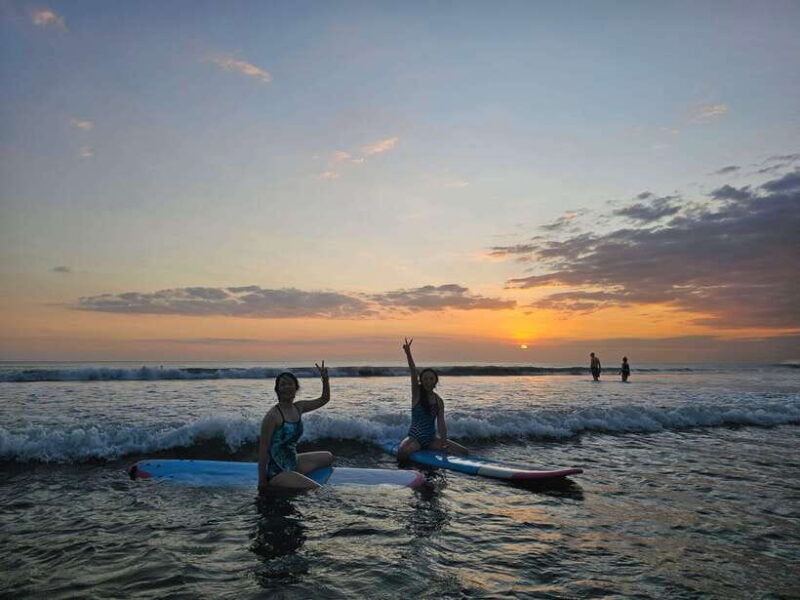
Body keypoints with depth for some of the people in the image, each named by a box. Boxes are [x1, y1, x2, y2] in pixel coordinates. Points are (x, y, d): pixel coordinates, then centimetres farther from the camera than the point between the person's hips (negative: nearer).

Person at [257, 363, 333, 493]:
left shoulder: (298, 408, 3)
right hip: (277, 471, -8)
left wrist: (325, 379, -1)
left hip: (293, 462, 8)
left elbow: (324, 399, 15)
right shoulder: (273, 415, -19)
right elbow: (263, 449, -18)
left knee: (328, 457, 20)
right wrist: (262, 482, -18)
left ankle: (294, 479, 15)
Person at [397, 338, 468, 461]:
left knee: (464, 452, -5)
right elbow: (413, 373, -18)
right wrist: (408, 354, -35)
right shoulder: (417, 393, -3)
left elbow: (441, 422, -3)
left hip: (431, 438, 4)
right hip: (415, 437, -4)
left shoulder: (438, 401, 5)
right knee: (402, 452, -38)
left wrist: (443, 441, -21)